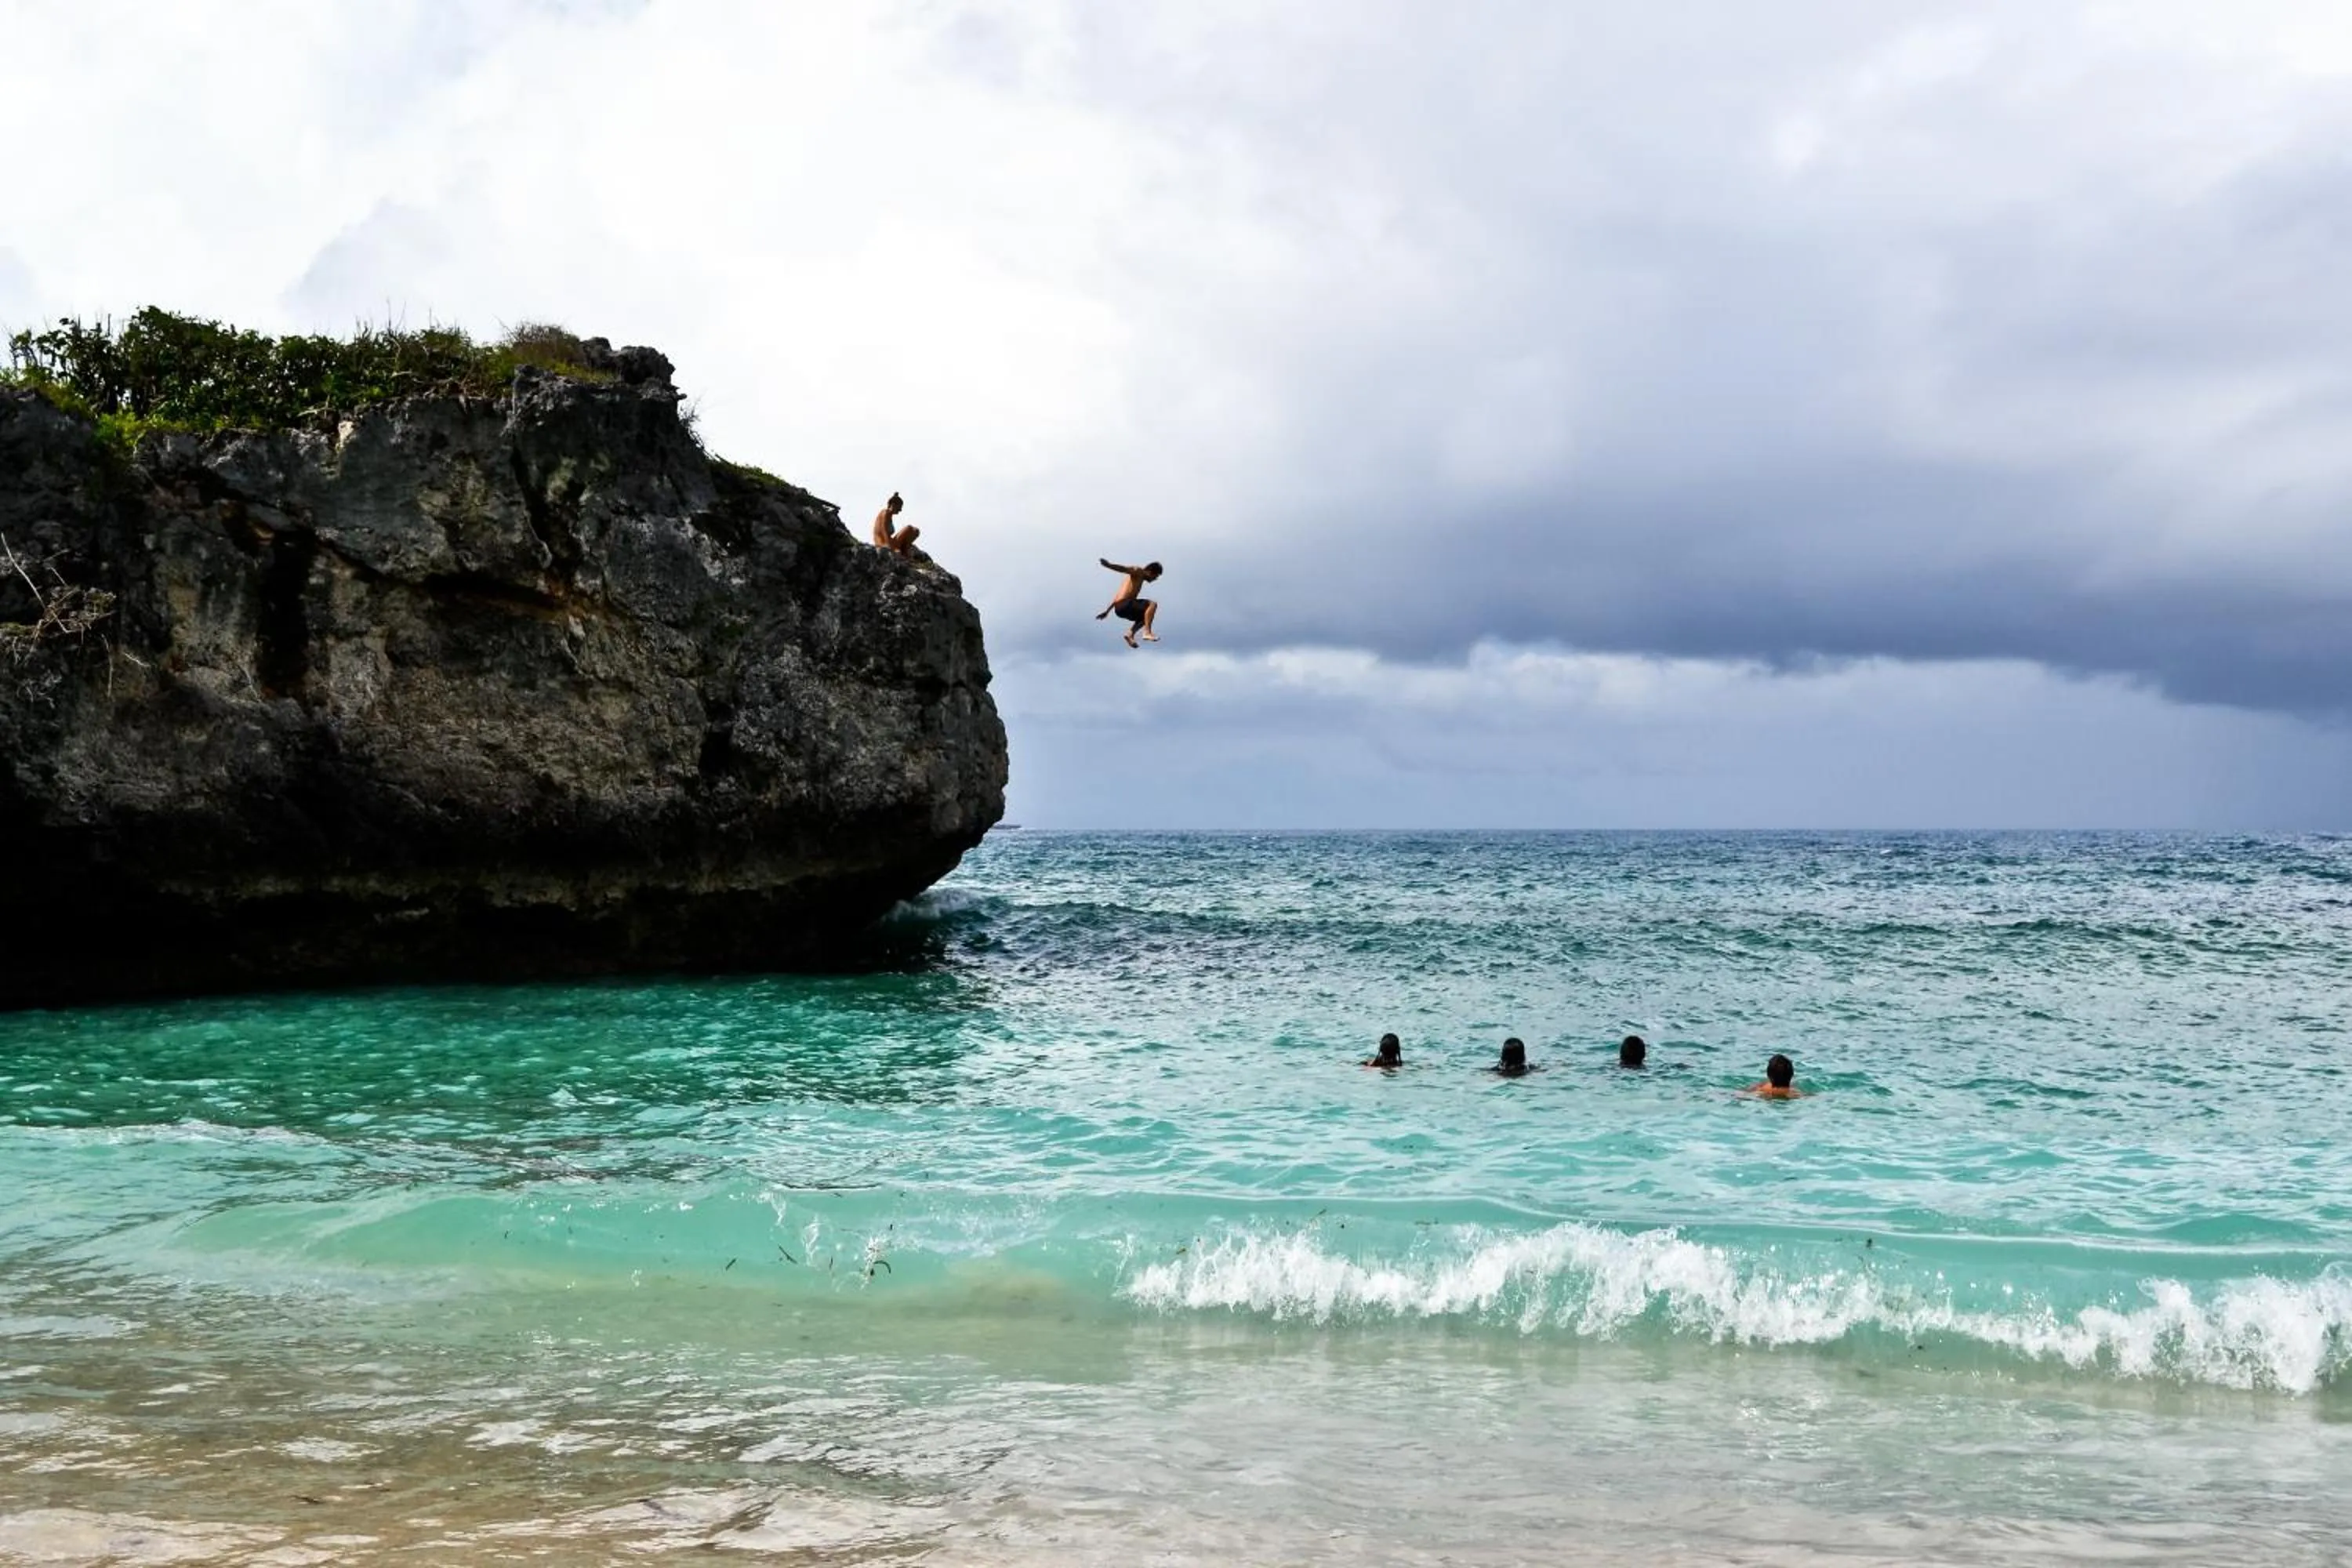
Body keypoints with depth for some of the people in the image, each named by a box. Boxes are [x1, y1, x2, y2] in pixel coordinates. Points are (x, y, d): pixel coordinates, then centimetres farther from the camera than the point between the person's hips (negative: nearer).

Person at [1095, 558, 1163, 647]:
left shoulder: (1139, 579, 29)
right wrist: (1109, 565, -36)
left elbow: (1120, 597, 32)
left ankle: (1130, 634, 8)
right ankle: (1147, 632, -23)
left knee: (1145, 617, 27)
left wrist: (1107, 611, 34)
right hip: (1124, 605, -9)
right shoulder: (1138, 572, 3)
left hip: (1119, 608, 9)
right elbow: (1124, 569, -19)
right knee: (1153, 604, -16)